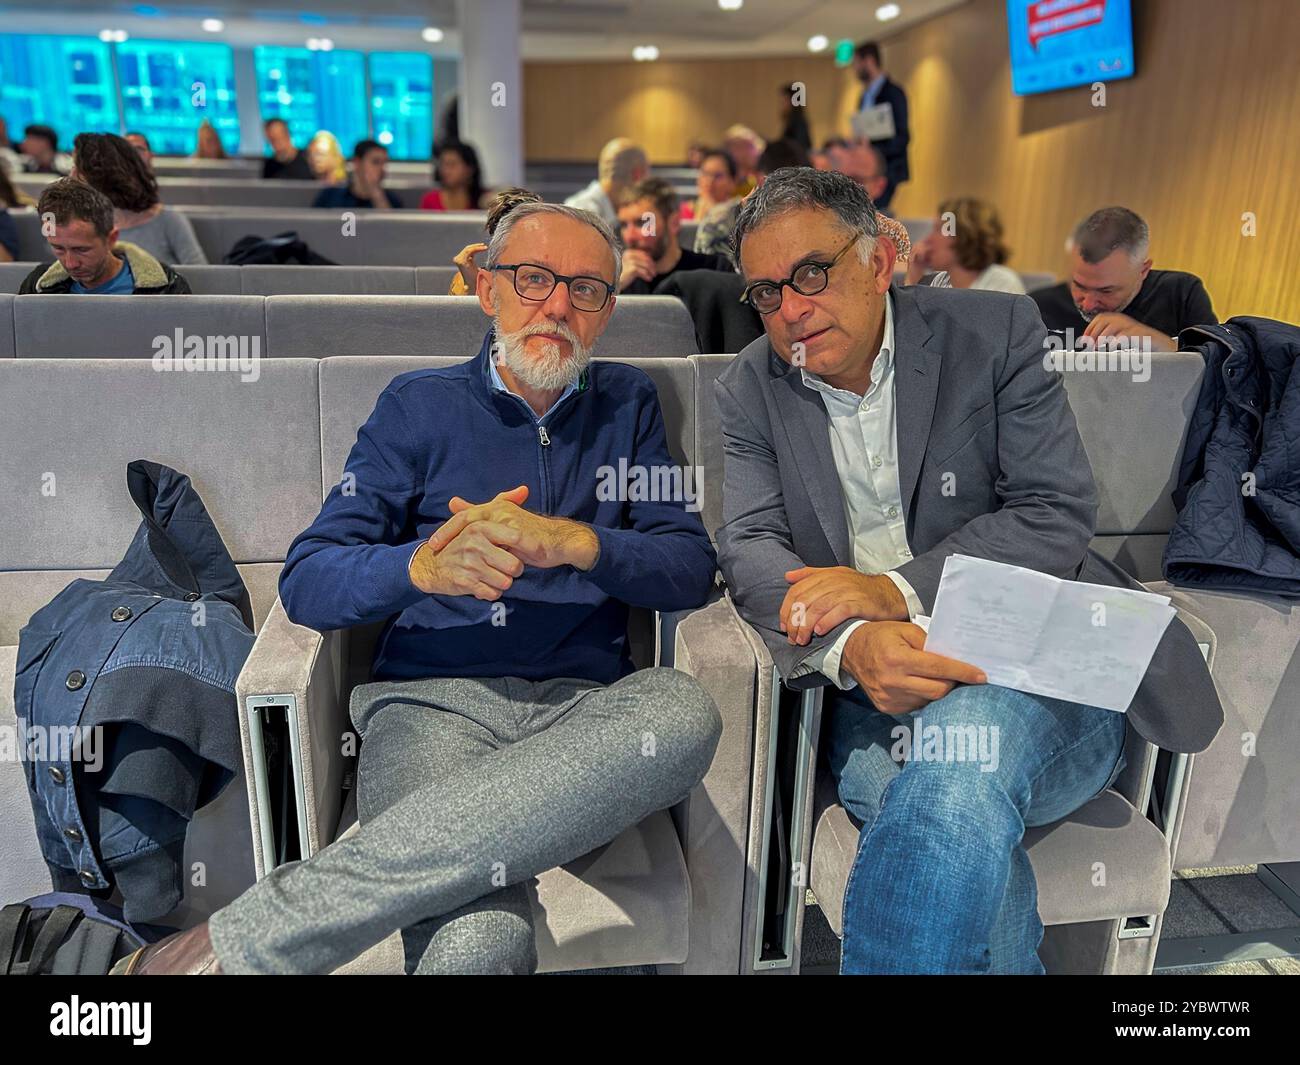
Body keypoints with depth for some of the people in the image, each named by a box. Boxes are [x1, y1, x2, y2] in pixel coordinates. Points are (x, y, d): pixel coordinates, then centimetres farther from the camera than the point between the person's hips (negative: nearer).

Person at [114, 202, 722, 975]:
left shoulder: (627, 404, 17)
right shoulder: (420, 405, 12)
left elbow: (691, 569, 6)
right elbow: (307, 585, 3)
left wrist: (575, 543, -13)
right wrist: (424, 564, -18)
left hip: (585, 709, 4)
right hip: (434, 702, -4)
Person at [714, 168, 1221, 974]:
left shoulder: (994, 331, 3)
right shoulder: (749, 391, 9)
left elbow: (1060, 514, -5)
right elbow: (750, 547, -3)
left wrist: (896, 590, -20)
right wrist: (852, 645, -25)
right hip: (874, 688, 1)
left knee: (962, 739, -35)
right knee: (954, 823, -32)